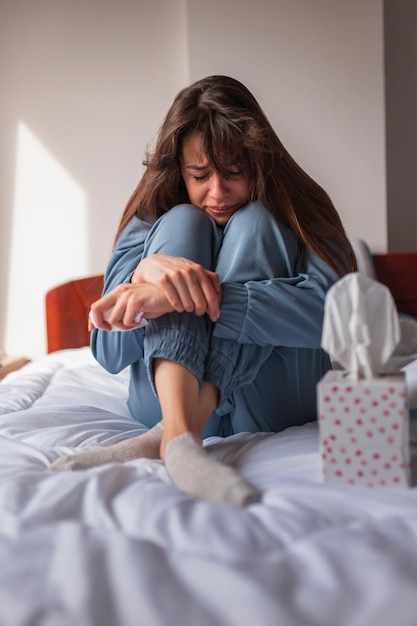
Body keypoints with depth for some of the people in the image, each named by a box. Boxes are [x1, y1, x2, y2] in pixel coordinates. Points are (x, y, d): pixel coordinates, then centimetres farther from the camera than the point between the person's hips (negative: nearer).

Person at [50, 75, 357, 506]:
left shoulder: (294, 212, -1)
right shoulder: (152, 221, 4)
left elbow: (331, 307, -23)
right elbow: (108, 354, -6)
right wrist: (146, 270, -27)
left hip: (274, 404, -1)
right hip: (169, 397, 2)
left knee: (253, 224, -18)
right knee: (181, 223, -15)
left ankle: (161, 439, -34)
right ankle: (179, 436, -39)